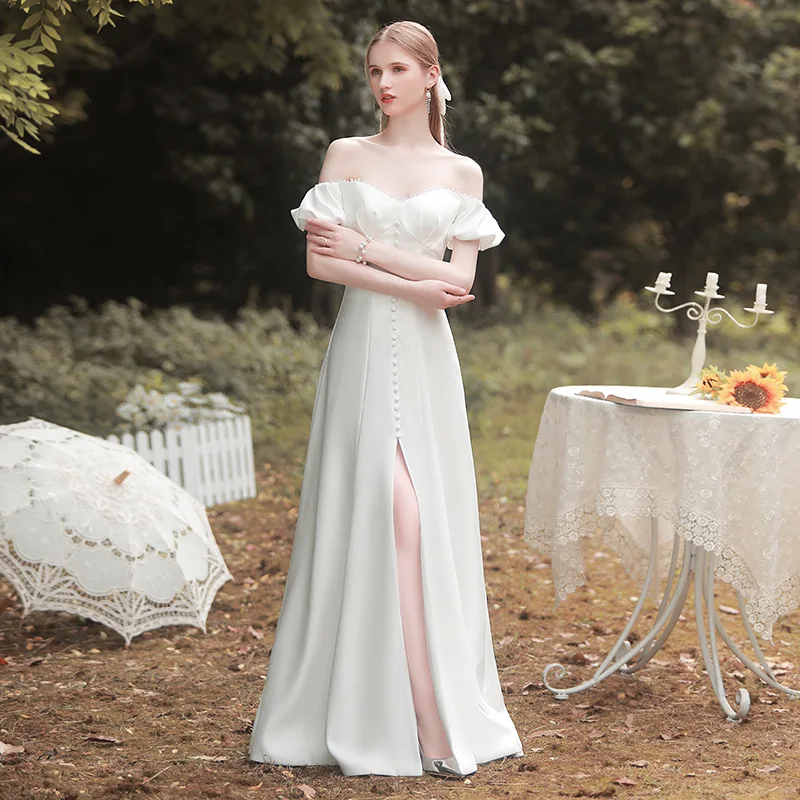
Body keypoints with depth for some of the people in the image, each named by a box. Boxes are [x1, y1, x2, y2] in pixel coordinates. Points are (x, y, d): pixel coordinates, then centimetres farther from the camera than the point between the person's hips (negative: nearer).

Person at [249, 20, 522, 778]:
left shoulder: (461, 173, 9)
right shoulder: (347, 156, 6)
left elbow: (460, 276, 0)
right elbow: (318, 261, -3)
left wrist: (368, 249, -7)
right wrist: (410, 284, -11)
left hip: (425, 358, 2)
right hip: (362, 351, -1)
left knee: (431, 521, -1)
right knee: (377, 515, -11)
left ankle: (438, 712, 8)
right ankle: (365, 715, -4)